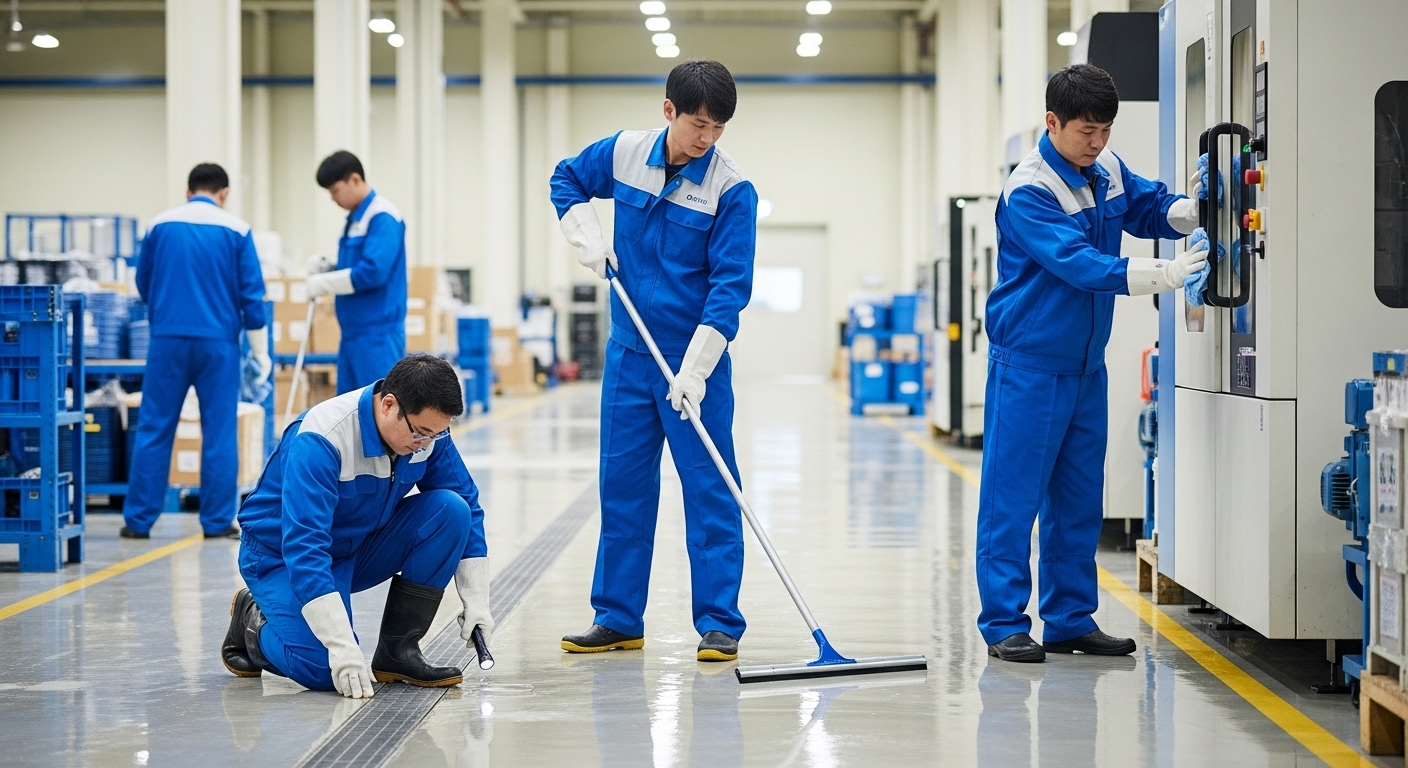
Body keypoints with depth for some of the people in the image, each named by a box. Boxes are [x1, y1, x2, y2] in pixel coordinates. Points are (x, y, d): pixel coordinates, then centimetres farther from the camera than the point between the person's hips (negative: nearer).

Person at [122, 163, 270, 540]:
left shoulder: (159, 226, 4)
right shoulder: (235, 230, -1)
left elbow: (143, 285, 15)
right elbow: (252, 294, -1)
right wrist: (261, 351, 6)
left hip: (168, 340, 1)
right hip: (218, 341, -1)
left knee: (154, 430, 6)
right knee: (219, 432, 6)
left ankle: (139, 520, 6)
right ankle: (217, 521, 7)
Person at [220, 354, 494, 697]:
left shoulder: (427, 427, -15)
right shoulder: (319, 440, -33)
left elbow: (469, 507, -3)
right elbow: (303, 547, -37)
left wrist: (476, 599, -10)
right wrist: (342, 646, -41)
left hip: (363, 546, 6)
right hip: (283, 556, -6)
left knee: (450, 509, -19)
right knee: (327, 671, -27)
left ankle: (398, 651, -9)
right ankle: (254, 625, 7)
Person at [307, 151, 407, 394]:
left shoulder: (383, 217, -14)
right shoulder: (356, 218, 14)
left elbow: (374, 271, -23)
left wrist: (324, 283, -13)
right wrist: (328, 269, 3)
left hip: (377, 333, -9)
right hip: (354, 331, 9)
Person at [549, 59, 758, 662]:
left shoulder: (733, 191, -14)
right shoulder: (624, 154, -2)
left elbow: (729, 287, -16)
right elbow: (566, 181, 18)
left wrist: (694, 370, -22)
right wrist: (589, 241, 1)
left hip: (696, 360, -4)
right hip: (629, 351, 4)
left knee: (710, 492, -3)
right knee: (622, 486, 9)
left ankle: (719, 624, 2)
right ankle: (618, 618, 18)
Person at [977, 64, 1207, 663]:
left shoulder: (1107, 171, 5)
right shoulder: (1028, 191, -19)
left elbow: (1150, 208, 15)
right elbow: (1078, 262, -28)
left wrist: (1190, 211, -10)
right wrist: (1163, 276, -37)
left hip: (1086, 361, 8)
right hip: (1030, 361, -8)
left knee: (1079, 499, 11)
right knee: (1013, 494, -4)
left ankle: (1070, 620, 19)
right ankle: (1004, 623, 1)